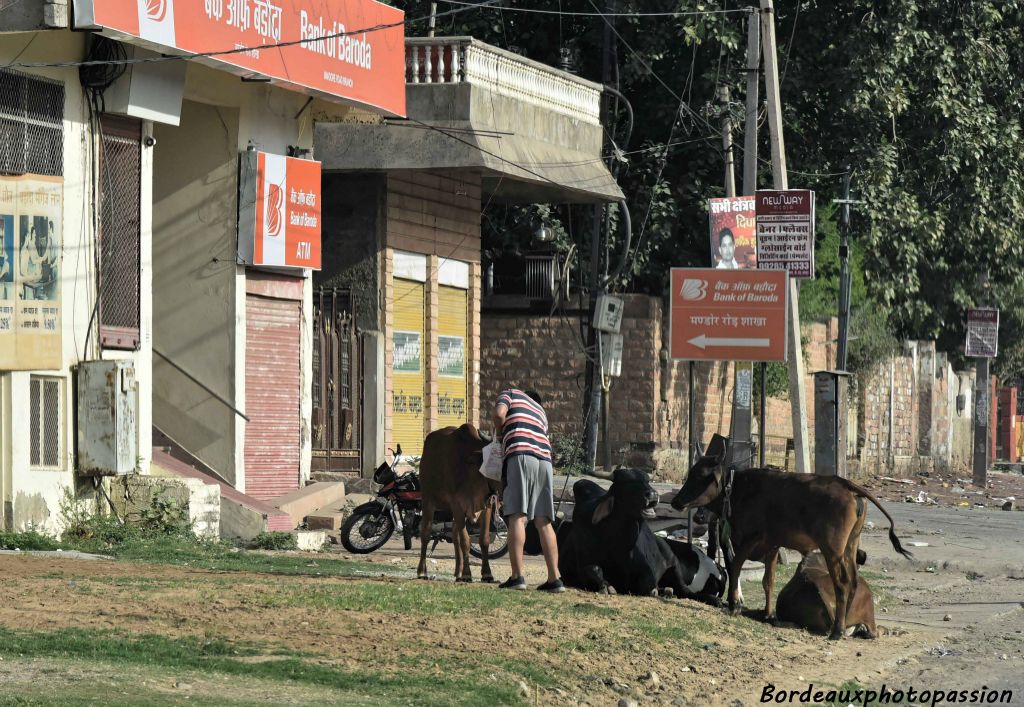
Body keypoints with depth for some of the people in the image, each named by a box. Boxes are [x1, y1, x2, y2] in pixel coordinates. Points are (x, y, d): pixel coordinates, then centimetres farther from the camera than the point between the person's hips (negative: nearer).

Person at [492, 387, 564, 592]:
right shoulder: (541, 412, 35)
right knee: (544, 521, 6)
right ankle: (554, 578, 1)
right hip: (544, 459, 5)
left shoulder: (511, 394, 20)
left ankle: (517, 576, -21)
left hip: (519, 454, -5)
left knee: (517, 516, -12)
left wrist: (498, 433, 20)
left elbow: (499, 414, 1)